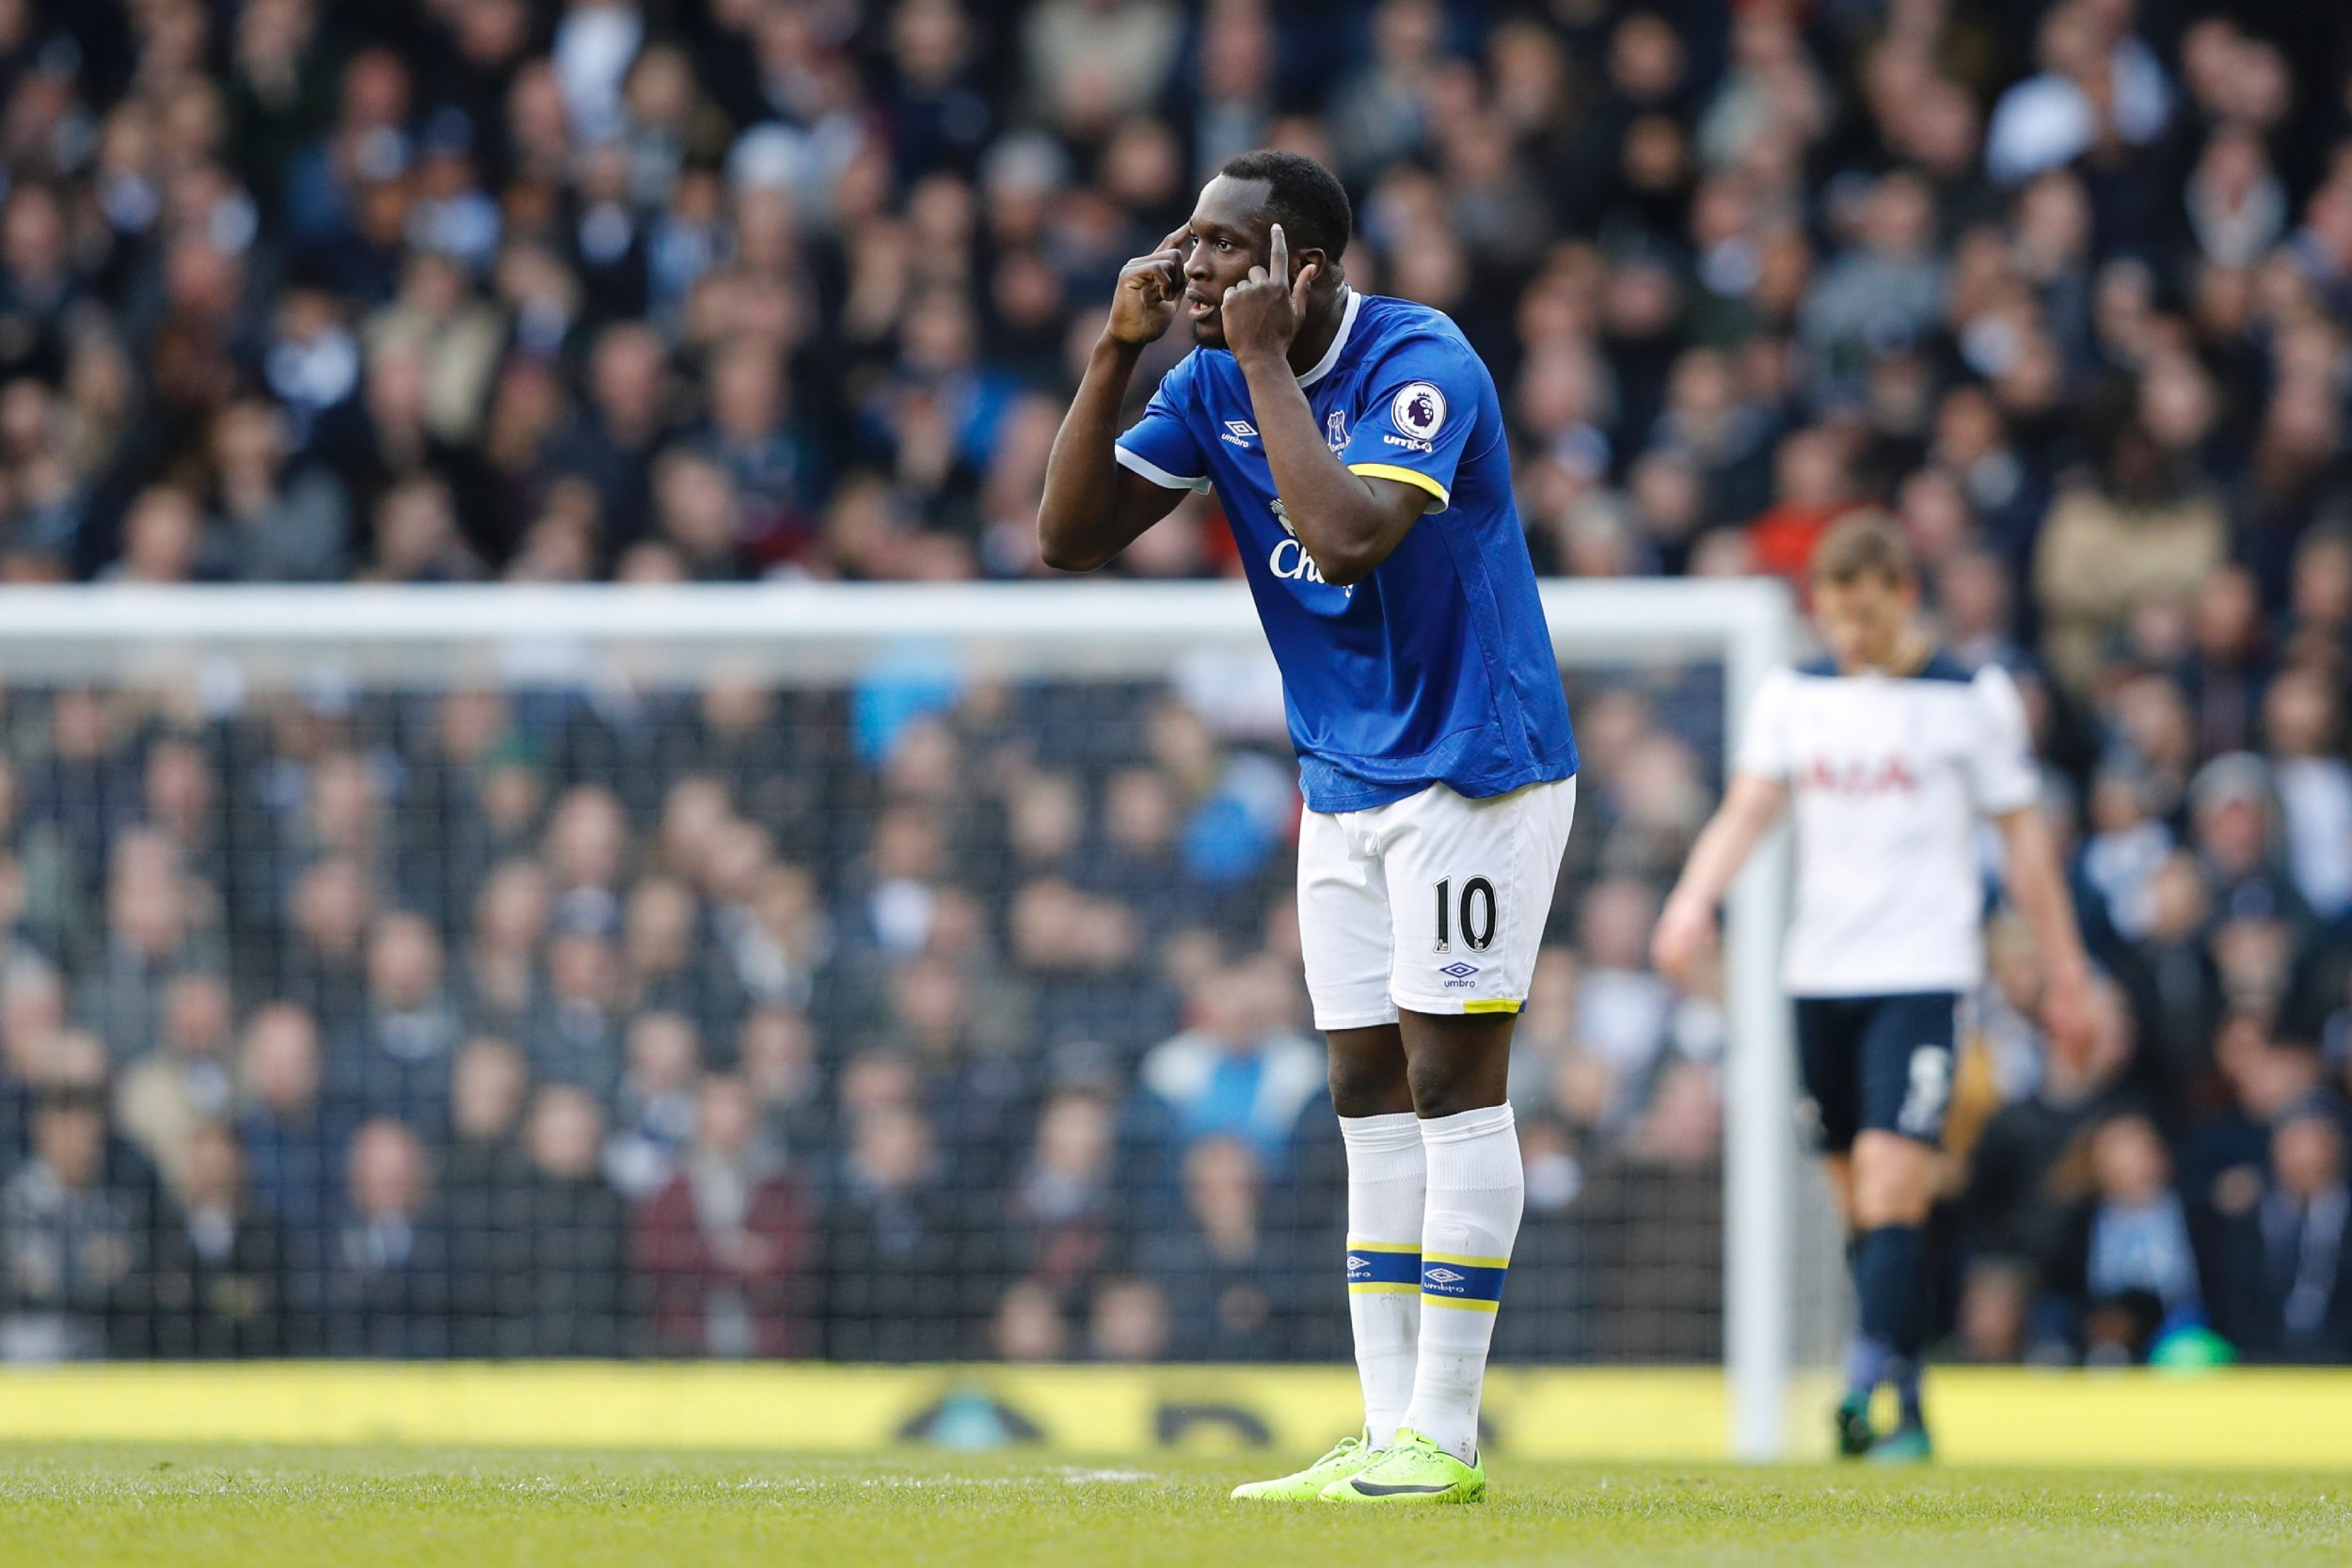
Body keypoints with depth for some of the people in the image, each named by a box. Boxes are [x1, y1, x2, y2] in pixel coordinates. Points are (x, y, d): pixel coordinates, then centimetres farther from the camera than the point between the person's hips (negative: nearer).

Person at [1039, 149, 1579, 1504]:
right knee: (1372, 1094, 6)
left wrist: (1264, 356, -26)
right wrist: (1117, 352, -9)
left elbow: (1346, 535, -34)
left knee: (1453, 1079, -9)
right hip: (1344, 783, 8)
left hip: (1473, 767, -8)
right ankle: (1389, 1434, 8)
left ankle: (1444, 1441, -8)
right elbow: (1070, 540, 0)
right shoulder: (1210, 386, 3)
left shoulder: (1419, 363, -19)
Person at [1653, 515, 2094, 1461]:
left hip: (1923, 972, -4)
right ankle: (1907, 1409, 17)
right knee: (1857, 1200, 8)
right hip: (1819, 975, 4)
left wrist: (2064, 973, 6)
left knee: (1891, 1185, -18)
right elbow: (1746, 809, 0)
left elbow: (2022, 837, 4)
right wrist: (1695, 897, -20)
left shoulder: (1973, 698, 0)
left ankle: (1872, 1384, -27)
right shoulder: (1792, 696, 9)